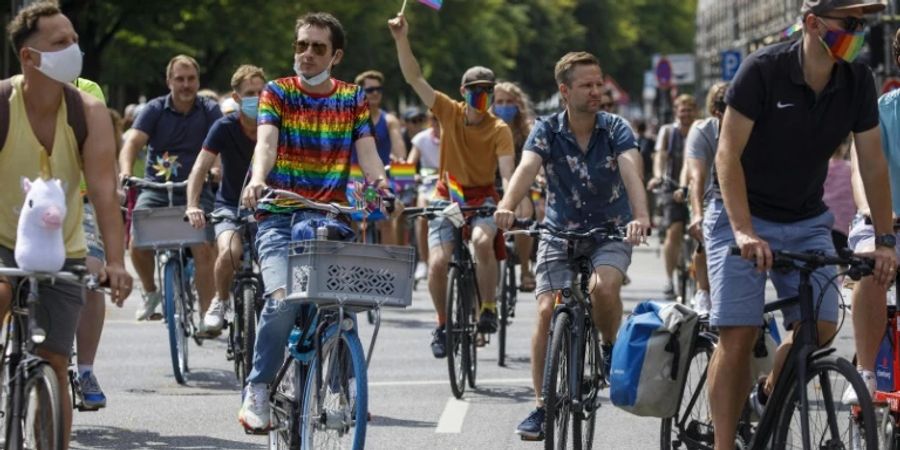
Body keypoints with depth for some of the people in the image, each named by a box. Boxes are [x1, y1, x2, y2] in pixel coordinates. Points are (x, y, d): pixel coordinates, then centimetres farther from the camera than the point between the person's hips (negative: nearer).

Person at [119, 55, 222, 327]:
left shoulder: (209, 110, 2)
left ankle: (207, 314, -10)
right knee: (137, 243, -18)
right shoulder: (155, 110, 1)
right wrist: (126, 172, -31)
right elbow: (133, 142, -12)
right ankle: (151, 292, 11)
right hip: (156, 189, 1)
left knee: (205, 249, -18)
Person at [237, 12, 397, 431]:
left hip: (330, 216, 2)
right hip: (279, 215, -2)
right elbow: (266, 141, -14)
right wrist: (257, 180, -35)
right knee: (283, 299, -22)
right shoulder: (277, 93, 4)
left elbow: (367, 150, -1)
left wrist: (383, 189, -22)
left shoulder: (353, 98, 11)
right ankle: (257, 391, -9)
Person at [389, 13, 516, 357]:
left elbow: (508, 173, -20)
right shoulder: (450, 112, -6)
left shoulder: (499, 130, -11)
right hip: (447, 197, 2)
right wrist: (402, 40, -23)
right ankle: (442, 324, 8)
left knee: (483, 241, -33)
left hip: (482, 198, -2)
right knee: (437, 262, -15)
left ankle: (488, 309, -15)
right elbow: (415, 79, -12)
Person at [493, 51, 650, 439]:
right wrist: (507, 206, -48)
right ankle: (542, 406, -2)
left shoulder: (616, 129, -11)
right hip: (559, 232, 1)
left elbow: (631, 170, -29)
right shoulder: (547, 131, -9)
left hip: (610, 231, -1)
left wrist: (640, 216, -49)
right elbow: (527, 168, -27)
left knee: (604, 287, -30)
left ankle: (612, 349, 1)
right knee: (547, 312, -12)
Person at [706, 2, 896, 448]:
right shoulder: (763, 69, -18)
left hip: (807, 222, 4)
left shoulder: (858, 82, -5)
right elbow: (728, 153, -19)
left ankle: (769, 395, 17)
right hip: (743, 218, -4)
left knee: (820, 327, -11)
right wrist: (744, 231, -28)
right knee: (738, 334, -13)